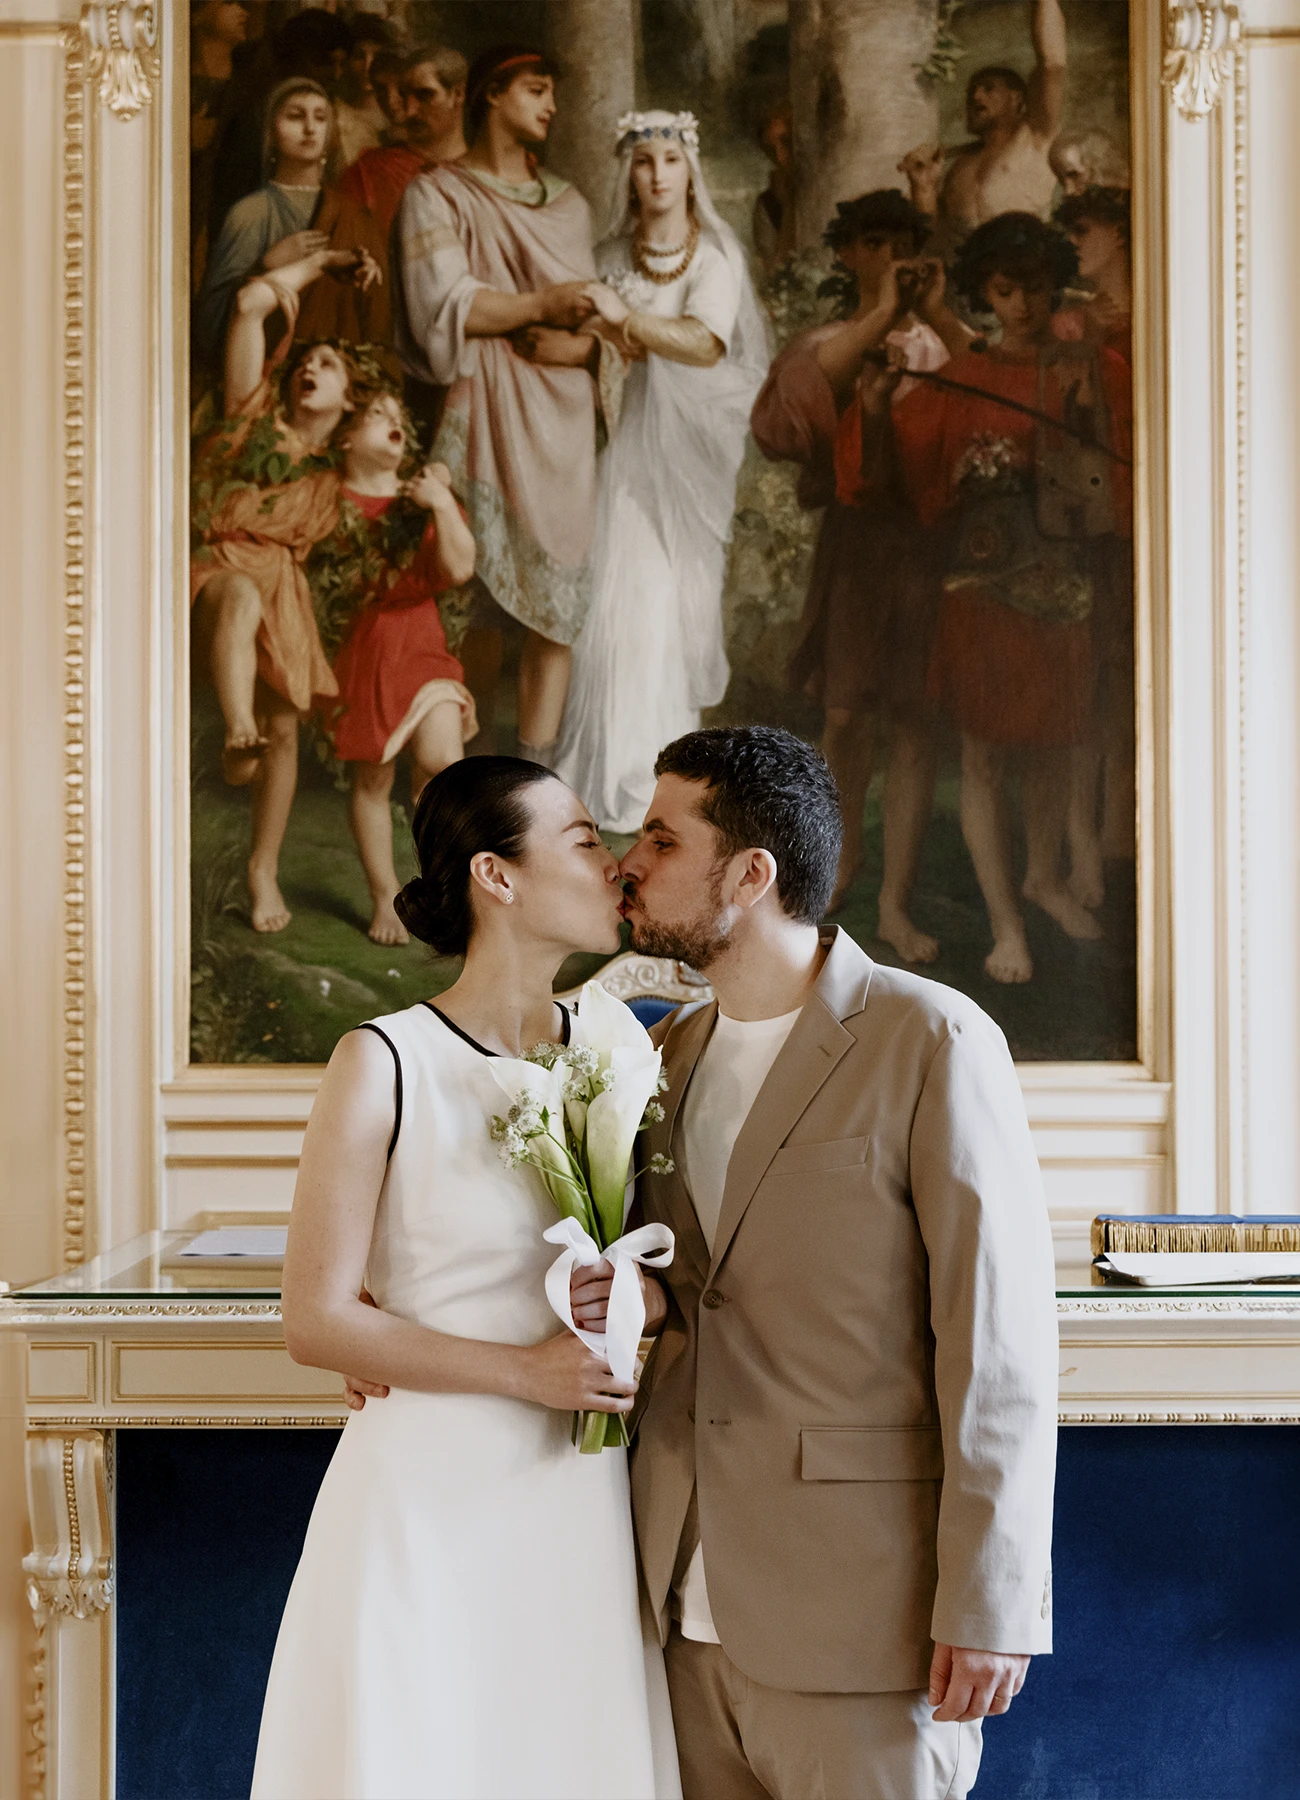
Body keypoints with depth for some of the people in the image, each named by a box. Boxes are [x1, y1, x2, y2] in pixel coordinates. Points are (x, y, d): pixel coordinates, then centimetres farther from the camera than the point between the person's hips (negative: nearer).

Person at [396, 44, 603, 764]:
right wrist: (541, 307, -11)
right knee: (480, 600, -9)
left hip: (563, 414, 5)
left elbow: (583, 308, 20)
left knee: (557, 598, -3)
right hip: (483, 408, -5)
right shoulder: (437, 194, 4)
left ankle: (535, 772, 0)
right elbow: (443, 302, -9)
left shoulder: (567, 204, 22)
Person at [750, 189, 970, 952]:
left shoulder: (940, 340, 8)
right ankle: (848, 846, 32)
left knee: (914, 719, -2)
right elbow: (791, 413, -13)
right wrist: (878, 318, -16)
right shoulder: (826, 343, 10)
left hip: (929, 537, -1)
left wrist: (940, 318, -17)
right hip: (856, 536, 1)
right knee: (849, 714, 4)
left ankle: (897, 904, 4)